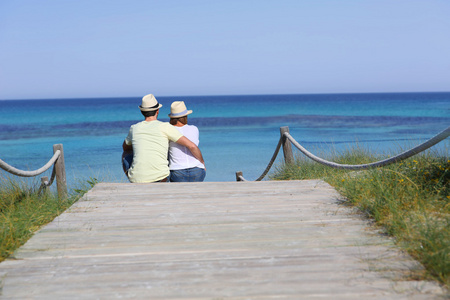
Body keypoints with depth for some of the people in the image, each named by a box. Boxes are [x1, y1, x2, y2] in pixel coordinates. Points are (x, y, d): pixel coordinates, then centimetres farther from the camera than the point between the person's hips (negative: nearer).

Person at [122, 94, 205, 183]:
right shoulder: (165, 127, -2)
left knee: (126, 155, 31)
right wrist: (202, 163, 12)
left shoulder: (134, 128, 8)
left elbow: (125, 147, 31)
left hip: (136, 179, 2)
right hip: (159, 179, -2)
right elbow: (192, 146, -4)